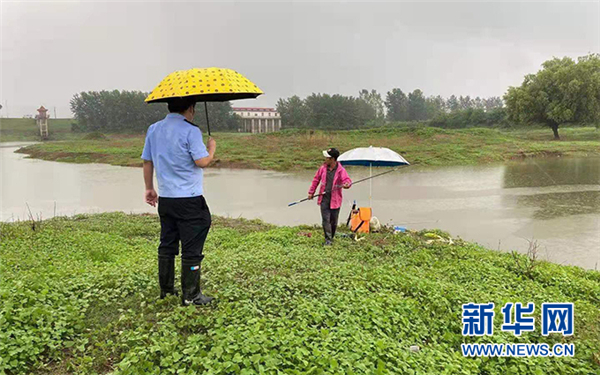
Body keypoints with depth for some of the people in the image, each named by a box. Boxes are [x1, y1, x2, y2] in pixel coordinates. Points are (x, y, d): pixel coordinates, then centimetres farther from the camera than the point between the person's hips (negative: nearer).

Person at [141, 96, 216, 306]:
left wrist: (149, 188, 22)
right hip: (189, 200, -7)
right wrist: (211, 148, 3)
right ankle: (190, 295, 8)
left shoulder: (154, 129, 9)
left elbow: (147, 161, 13)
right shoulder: (191, 131, -12)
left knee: (167, 245, 17)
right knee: (191, 249, 2)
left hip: (165, 198, 7)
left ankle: (166, 290, 26)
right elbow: (202, 162, -16)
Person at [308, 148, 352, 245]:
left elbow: (347, 180, -17)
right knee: (326, 219, -5)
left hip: (335, 199, -2)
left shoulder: (340, 170, -8)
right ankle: (328, 239, 0)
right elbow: (316, 179, 14)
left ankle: (331, 238, 30)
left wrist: (347, 184, -42)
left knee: (333, 221, 9)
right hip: (324, 198, 2)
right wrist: (311, 192, 17)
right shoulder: (323, 168, 3)